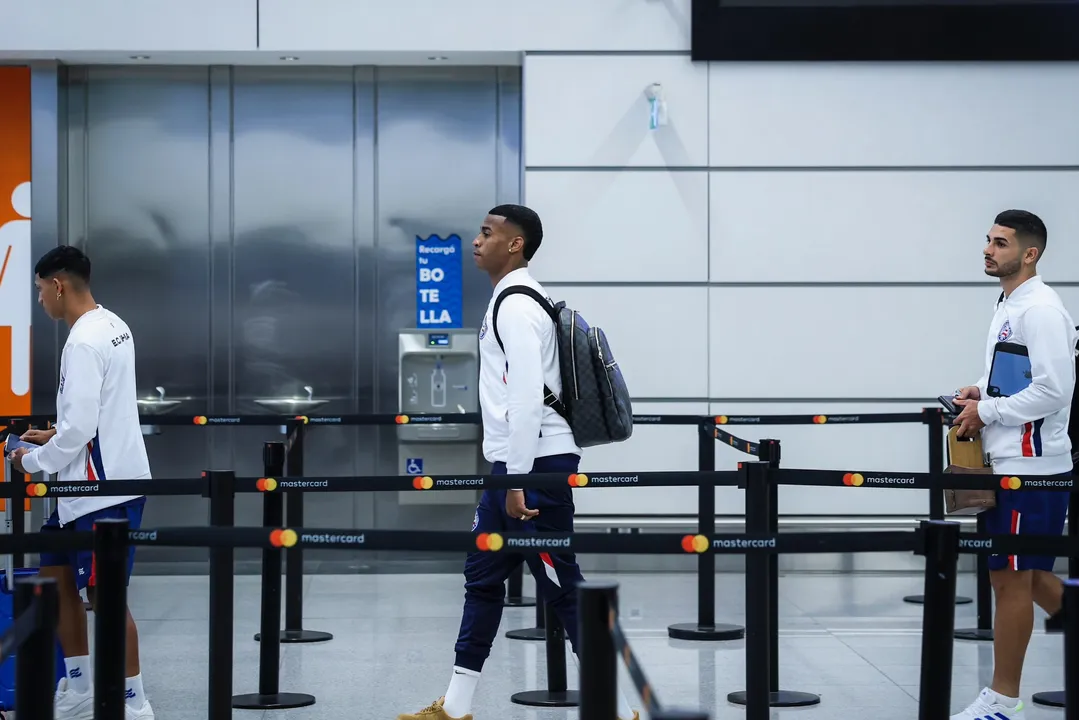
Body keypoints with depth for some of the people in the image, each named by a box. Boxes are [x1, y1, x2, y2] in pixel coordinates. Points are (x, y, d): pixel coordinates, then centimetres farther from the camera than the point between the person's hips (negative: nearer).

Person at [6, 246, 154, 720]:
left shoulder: (84, 342, -19)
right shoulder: (112, 327, 11)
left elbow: (79, 428, -22)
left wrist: (33, 461, -7)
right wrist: (55, 436, 16)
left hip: (104, 489, -10)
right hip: (104, 480, 10)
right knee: (55, 573, 17)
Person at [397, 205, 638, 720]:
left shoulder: (516, 306, -15)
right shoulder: (510, 301, 16)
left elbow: (528, 397, -23)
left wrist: (517, 482, -22)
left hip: (536, 467, -11)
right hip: (514, 464, 11)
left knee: (562, 588, -6)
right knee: (482, 577, 14)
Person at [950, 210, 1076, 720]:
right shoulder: (1010, 306, 14)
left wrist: (986, 413, -15)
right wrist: (981, 392, 9)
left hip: (1032, 468, -10)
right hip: (1010, 463, 10)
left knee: (1011, 579, -3)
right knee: (1026, 574, 17)